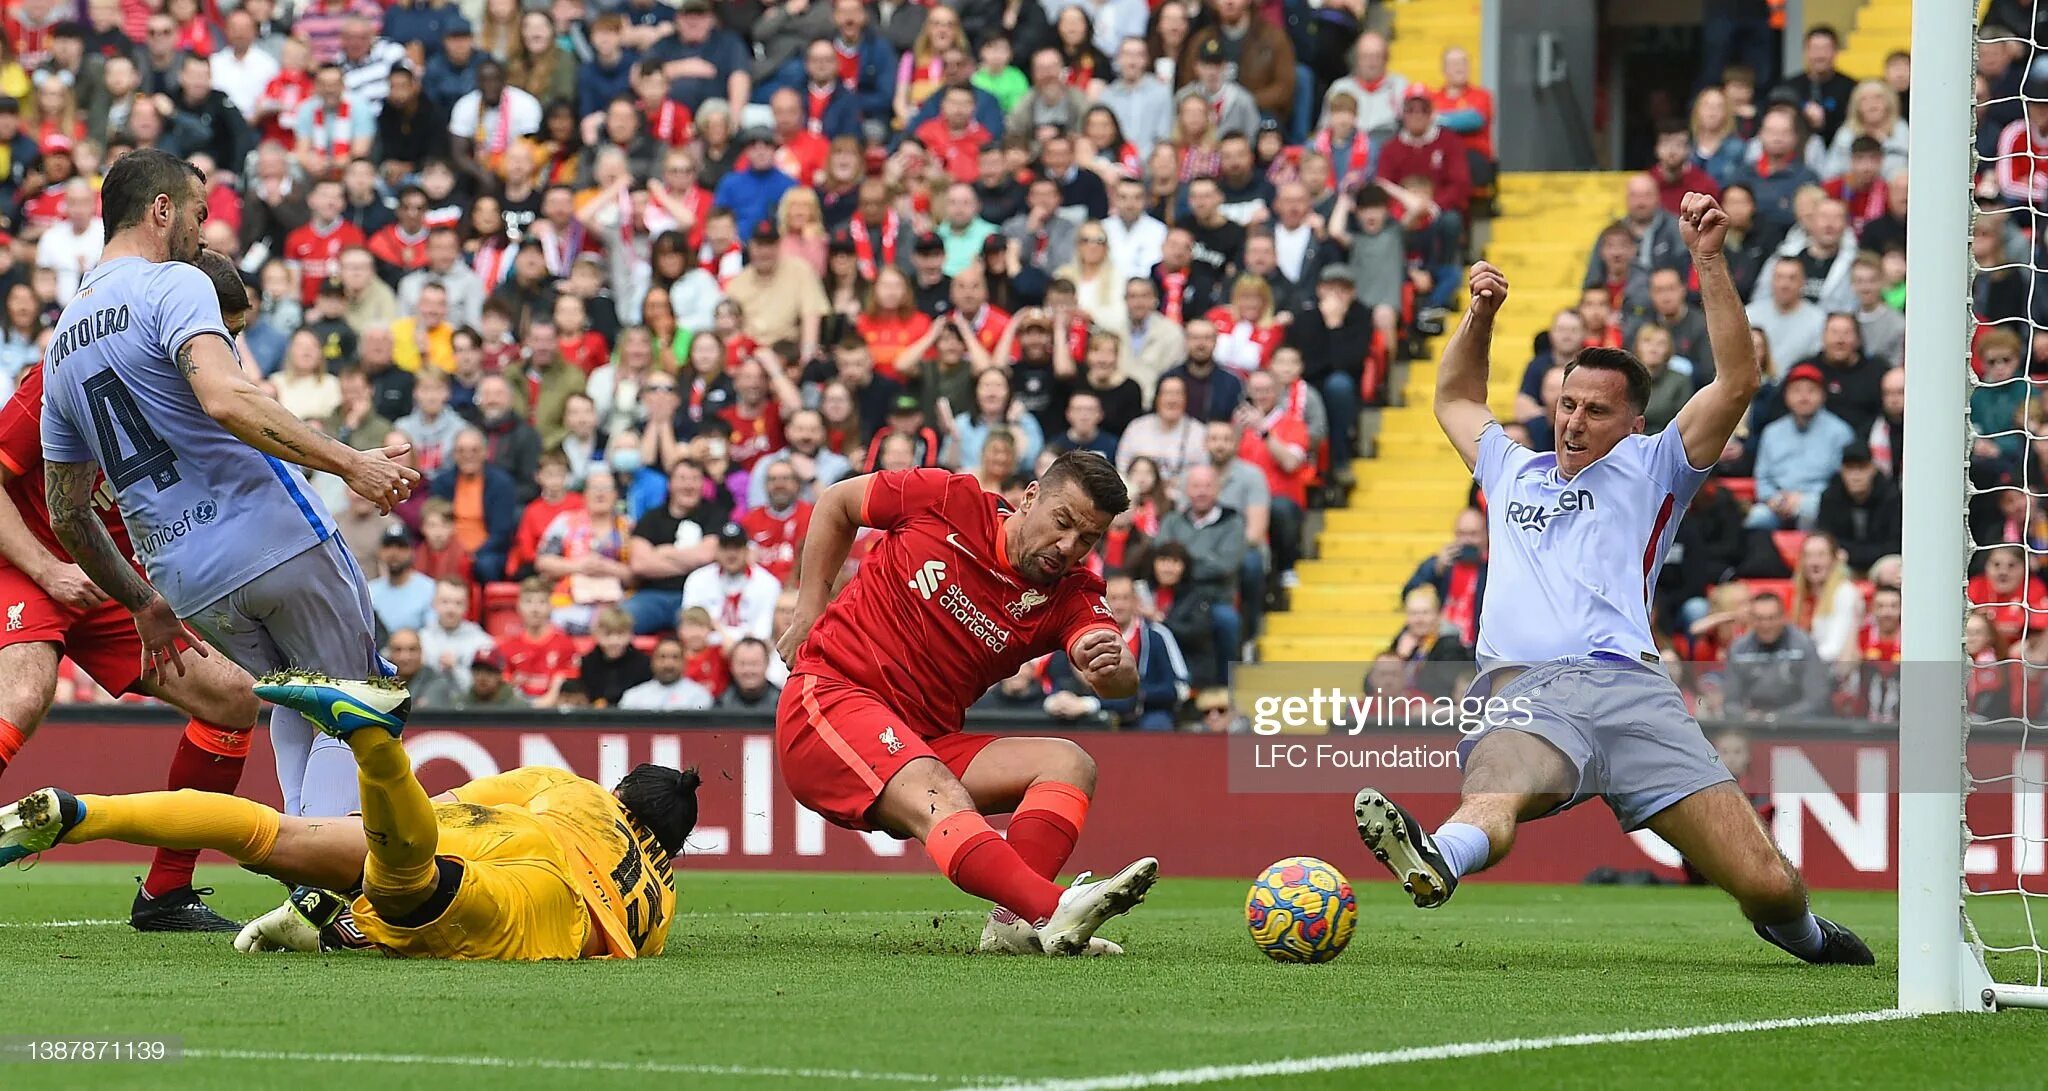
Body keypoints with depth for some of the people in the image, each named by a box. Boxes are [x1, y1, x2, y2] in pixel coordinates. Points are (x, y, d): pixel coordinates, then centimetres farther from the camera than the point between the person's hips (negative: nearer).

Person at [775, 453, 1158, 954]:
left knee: (1069, 764, -15)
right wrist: (808, 612, 8)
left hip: (926, 741, 6)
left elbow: (1124, 681, -18)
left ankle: (1015, 921, -38)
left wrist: (1110, 668, -42)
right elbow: (837, 502, 12)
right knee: (944, 800, -33)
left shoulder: (1072, 597, 2)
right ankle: (1056, 912, -57)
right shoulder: (950, 501, -4)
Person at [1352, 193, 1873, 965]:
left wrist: (1708, 261, 4)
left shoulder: (1650, 470, 21)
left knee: (1764, 883, -9)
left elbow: (1737, 381, 10)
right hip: (1523, 692, 1)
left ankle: (1800, 932, 26)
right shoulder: (1513, 473, 33)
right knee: (1500, 785, -39)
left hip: (1629, 687, -1)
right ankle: (1435, 862, -74)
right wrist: (1480, 315, 38)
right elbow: (1455, 400, 52)